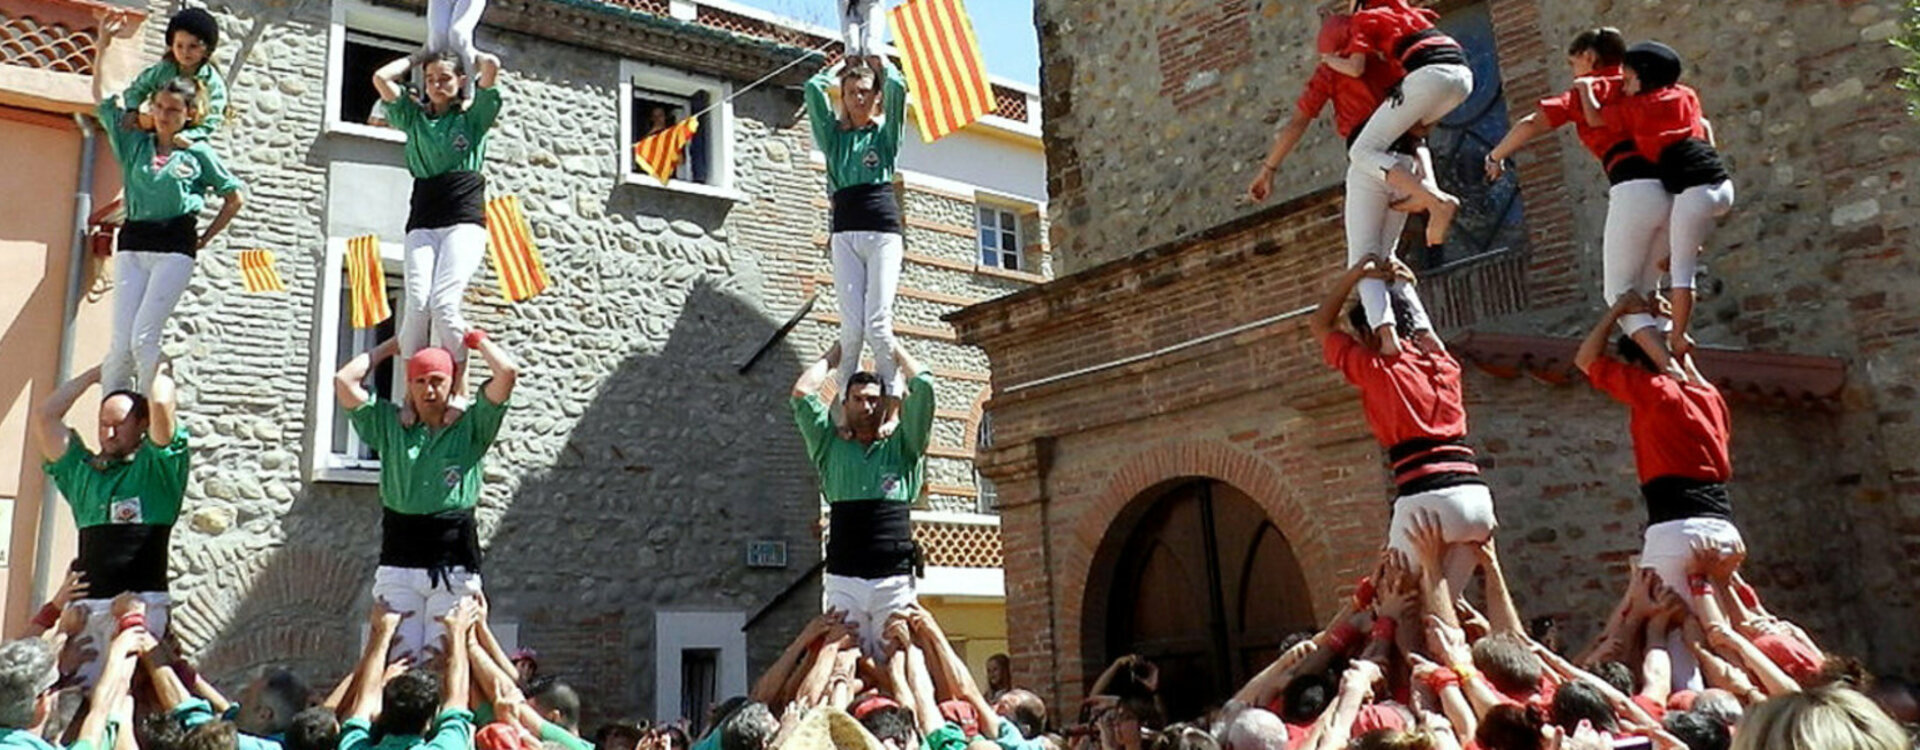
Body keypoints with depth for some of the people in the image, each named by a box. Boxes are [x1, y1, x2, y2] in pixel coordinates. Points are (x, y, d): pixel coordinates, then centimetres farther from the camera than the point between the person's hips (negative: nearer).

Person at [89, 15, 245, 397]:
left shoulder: (199, 153, 6)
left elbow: (235, 198, 10)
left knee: (143, 337, -14)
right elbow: (102, 98, 20)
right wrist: (102, 47, 13)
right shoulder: (135, 143, 15)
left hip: (175, 245, -3)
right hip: (133, 242, 3)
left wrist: (205, 238, 7)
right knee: (120, 340, -5)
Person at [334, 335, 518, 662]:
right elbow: (344, 381, 5)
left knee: (446, 660, -3)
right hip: (399, 559, 2)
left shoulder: (471, 426, 5)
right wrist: (392, 346, 14)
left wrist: (475, 338, 9)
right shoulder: (389, 424, 12)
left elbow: (508, 372, -7)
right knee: (397, 658, -2)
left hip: (454, 561, -2)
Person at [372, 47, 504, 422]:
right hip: (422, 220, 3)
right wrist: (415, 59, 24)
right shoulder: (414, 117, 21)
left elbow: (491, 66, 1)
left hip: (464, 218, -3)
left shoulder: (474, 116, 13)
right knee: (417, 302, -18)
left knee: (444, 301, -23)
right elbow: (381, 77, 11)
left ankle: (460, 390, -17)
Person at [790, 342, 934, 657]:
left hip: (895, 580, 0)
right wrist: (834, 354, 23)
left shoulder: (903, 448, 15)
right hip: (844, 580, 0)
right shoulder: (832, 448, 17)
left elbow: (923, 388, 7)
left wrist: (895, 350, 21)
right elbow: (802, 393, 11)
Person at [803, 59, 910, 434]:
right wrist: (843, 65, 24)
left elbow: (897, 86, 1)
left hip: (883, 231, -2)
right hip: (845, 232, 2)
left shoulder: (886, 132, 14)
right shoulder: (834, 135, 18)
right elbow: (813, 87, 10)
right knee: (851, 327, -10)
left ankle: (893, 406, -13)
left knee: (877, 324, -14)